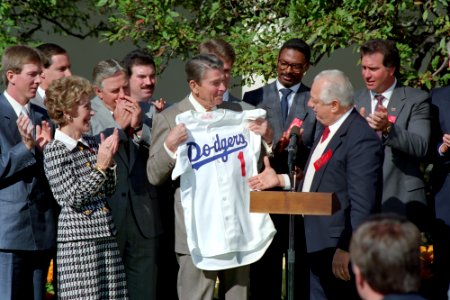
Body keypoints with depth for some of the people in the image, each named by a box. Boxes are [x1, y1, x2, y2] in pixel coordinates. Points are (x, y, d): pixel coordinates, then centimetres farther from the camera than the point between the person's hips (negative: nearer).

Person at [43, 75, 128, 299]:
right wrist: (100, 166, -14)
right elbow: (73, 199, -13)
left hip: (107, 237, 6)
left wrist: (109, 161, -1)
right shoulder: (54, 151, -8)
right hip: (78, 241, -6)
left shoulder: (92, 144, 10)